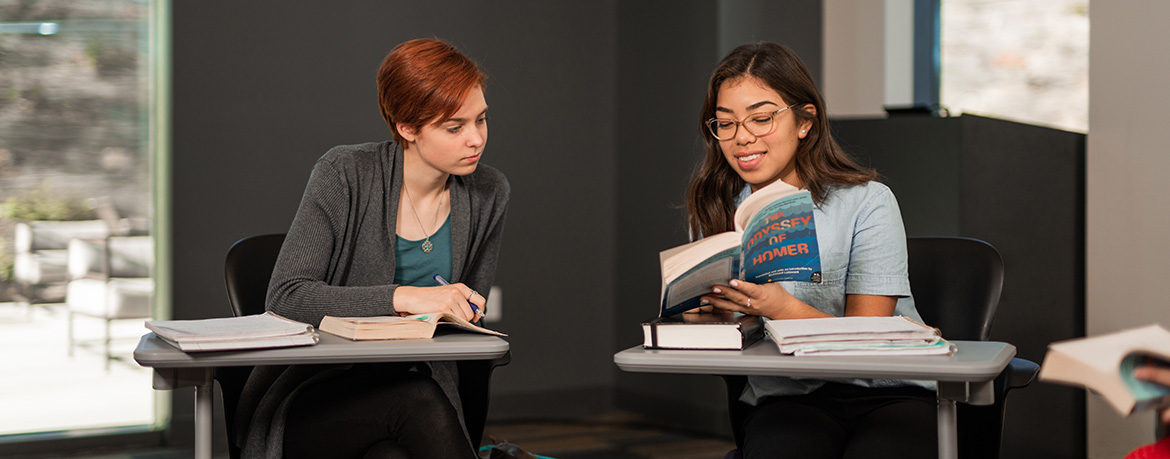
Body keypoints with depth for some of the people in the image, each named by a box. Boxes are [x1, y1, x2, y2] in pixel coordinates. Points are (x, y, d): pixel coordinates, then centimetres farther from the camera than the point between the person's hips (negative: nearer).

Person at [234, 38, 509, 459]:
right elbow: (285, 296, -18)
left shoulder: (488, 194, 3)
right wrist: (404, 297, -28)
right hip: (309, 402, -3)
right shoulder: (344, 175, -10)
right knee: (418, 399, -35)